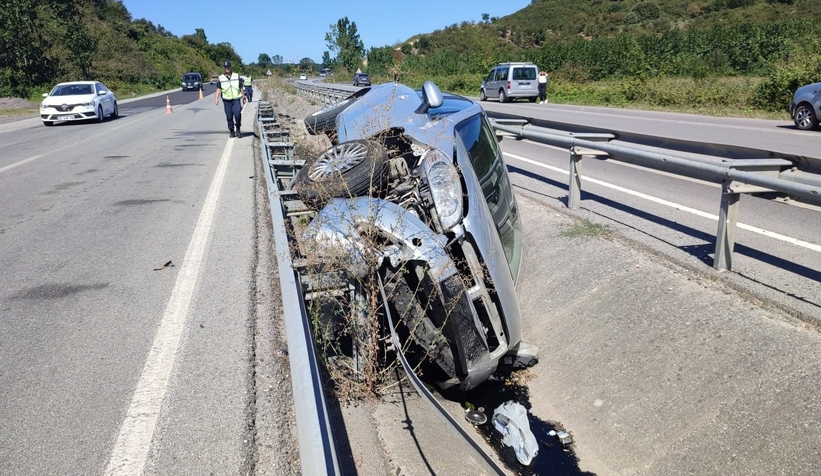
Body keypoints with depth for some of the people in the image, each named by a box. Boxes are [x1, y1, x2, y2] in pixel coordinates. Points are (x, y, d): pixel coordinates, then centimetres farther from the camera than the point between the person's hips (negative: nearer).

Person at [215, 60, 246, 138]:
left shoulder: (237, 76, 7)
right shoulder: (220, 78, 4)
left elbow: (241, 88, 12)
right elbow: (218, 89, -1)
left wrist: (243, 98, 13)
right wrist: (216, 98, -14)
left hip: (236, 99, -1)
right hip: (226, 100, 1)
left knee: (237, 114, -18)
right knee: (229, 117, 2)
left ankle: (238, 129, 2)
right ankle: (231, 132, 15)